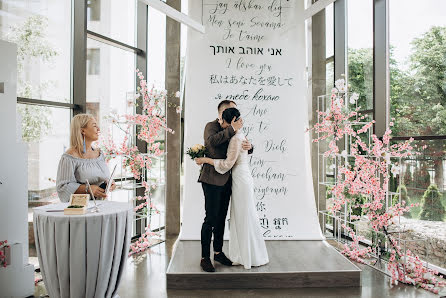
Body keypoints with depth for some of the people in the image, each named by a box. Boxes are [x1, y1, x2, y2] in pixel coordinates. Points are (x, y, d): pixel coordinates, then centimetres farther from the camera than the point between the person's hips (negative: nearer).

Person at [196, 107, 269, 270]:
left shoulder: (236, 139, -18)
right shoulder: (239, 136, 12)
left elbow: (227, 164, -19)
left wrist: (205, 160, -12)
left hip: (242, 181, -10)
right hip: (239, 181, 10)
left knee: (245, 218, 0)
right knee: (240, 218, 14)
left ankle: (253, 257, 13)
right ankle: (243, 256, 24)